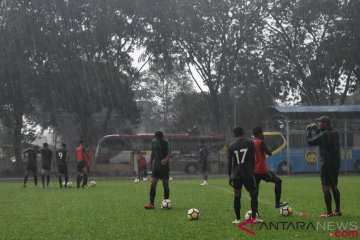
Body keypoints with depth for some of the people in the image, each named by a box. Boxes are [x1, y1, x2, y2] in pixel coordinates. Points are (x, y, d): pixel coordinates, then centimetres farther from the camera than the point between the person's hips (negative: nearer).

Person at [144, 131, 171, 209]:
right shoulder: (153, 142, 7)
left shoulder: (165, 142, -6)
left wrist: (166, 159, -31)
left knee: (165, 184, 1)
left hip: (164, 166, -3)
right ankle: (151, 203, -11)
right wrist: (151, 162, 21)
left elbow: (169, 153, -12)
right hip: (155, 166, 3)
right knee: (153, 184, -8)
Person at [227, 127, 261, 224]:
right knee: (253, 195, 6)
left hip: (236, 175, 2)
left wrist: (230, 176, 11)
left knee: (237, 196, 8)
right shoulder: (250, 143, 1)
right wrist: (252, 171, 7)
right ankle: (254, 218, -2)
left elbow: (229, 162, 6)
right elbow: (253, 160, -1)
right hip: (248, 174, -2)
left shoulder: (231, 146, 6)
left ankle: (238, 219, 5)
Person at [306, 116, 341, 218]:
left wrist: (309, 131, 9)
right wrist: (317, 131, 17)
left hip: (326, 164, -8)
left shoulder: (323, 135, -15)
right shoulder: (335, 134, 9)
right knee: (334, 186, 16)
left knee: (326, 187, -5)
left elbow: (310, 142, -5)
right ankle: (337, 210, 18)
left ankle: (329, 212, -8)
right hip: (336, 163, 8)